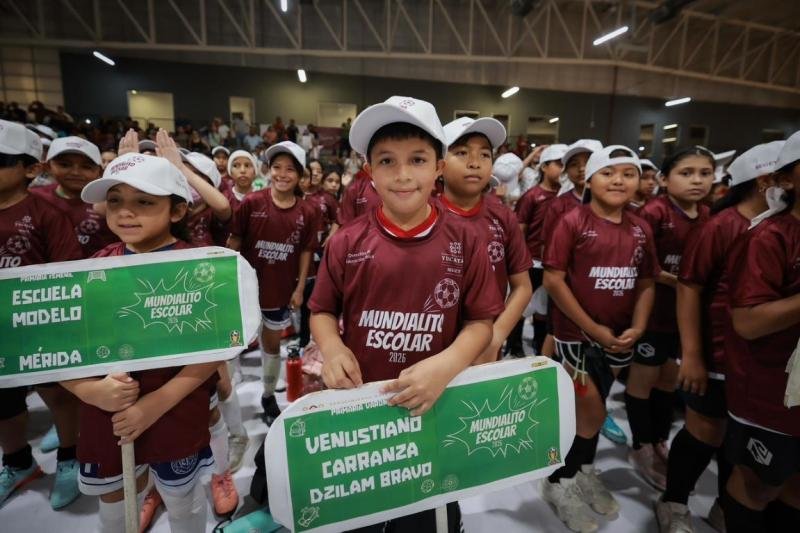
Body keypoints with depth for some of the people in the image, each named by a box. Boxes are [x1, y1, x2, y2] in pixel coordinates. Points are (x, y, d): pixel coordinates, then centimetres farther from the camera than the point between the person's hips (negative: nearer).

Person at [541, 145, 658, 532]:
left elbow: (647, 284, 10)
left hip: (619, 338, 5)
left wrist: (636, 328, -6)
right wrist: (592, 328, -15)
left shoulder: (641, 229, 5)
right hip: (576, 334, -5)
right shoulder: (573, 222, -12)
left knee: (591, 410, 19)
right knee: (590, 411, 1)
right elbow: (552, 281, -16)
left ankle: (583, 473, 42)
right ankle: (559, 482, 25)